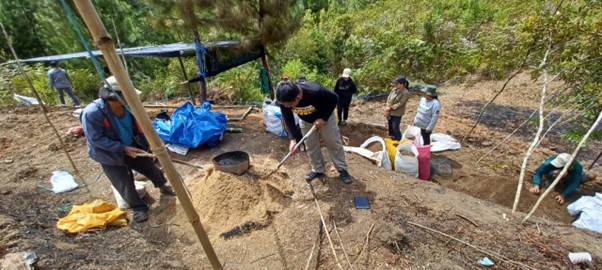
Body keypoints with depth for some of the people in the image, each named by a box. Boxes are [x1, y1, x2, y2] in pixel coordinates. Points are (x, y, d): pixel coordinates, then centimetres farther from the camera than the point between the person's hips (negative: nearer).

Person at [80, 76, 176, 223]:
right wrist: (123, 148, -28)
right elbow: (97, 140, -24)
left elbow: (138, 127, 0)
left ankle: (163, 187, 44)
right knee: (125, 184, 3)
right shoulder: (92, 113, -29)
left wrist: (147, 144, -6)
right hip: (110, 155, -4)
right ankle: (139, 207, 26)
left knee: (151, 167, 16)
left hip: (132, 148, 5)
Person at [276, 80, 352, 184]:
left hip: (325, 117, -3)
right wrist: (293, 138, -28)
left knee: (334, 143, 5)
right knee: (311, 146, 8)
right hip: (305, 121, 3)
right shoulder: (284, 100, -31)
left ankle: (342, 169, 22)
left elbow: (334, 98, -24)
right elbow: (288, 119, -16)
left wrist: (323, 118, -27)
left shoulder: (315, 91, -43)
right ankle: (318, 170, 27)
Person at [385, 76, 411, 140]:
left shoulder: (405, 93, -18)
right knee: (390, 126, 19)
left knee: (395, 128, -1)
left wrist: (390, 108, -20)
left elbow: (400, 103, -21)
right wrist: (387, 107, -10)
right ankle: (392, 139, 39)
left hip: (397, 113, -7)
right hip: (389, 112, 7)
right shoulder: (394, 89, 1)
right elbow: (389, 98, 4)